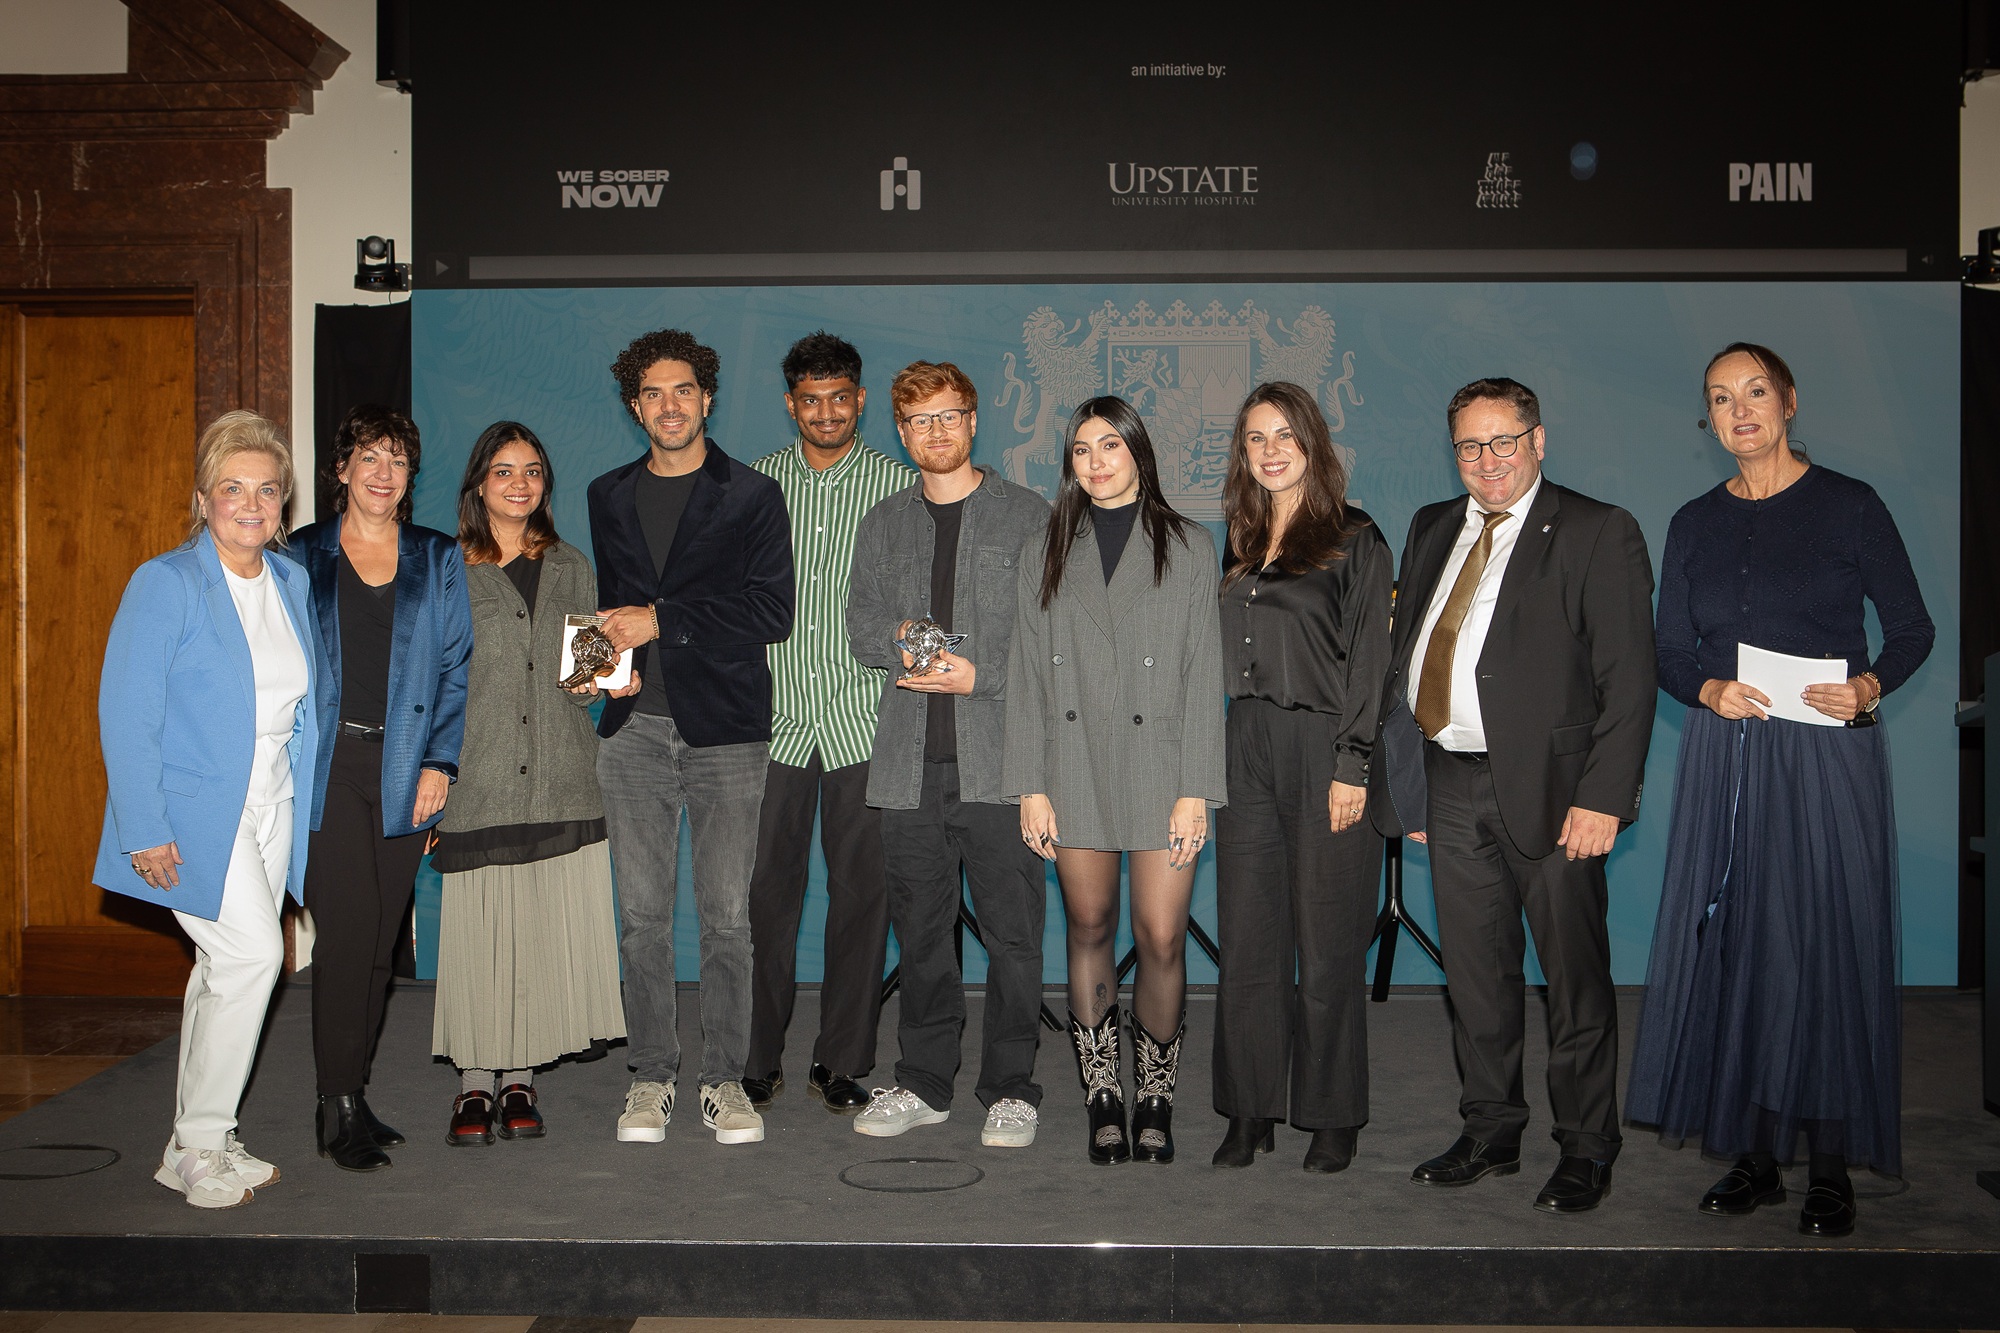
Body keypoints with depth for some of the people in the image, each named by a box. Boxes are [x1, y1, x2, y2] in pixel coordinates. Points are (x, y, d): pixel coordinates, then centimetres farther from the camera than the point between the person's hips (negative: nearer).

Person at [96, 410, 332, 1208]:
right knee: (253, 953, -16)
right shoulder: (166, 583, -9)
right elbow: (125, 714, -12)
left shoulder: (292, 583, 9)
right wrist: (145, 830, -17)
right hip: (195, 812, -6)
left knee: (228, 968, 11)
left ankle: (198, 1144, 23)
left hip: (271, 807, 6)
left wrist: (306, 801, 11)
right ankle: (197, 1145, 0)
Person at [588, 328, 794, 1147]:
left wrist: (662, 619, -11)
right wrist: (606, 656, 2)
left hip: (726, 729, -3)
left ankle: (726, 1080, 10)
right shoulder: (608, 497, 17)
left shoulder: (753, 497, 4)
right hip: (634, 728, 3)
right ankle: (651, 1078, 15)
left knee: (727, 916, -1)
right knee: (642, 915, 4)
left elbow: (772, 611, -6)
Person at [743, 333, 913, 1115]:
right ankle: (758, 1059, 16)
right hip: (774, 717, 1)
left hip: (864, 719, -1)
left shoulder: (899, 487, 5)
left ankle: (842, 1064, 14)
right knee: (766, 889, 3)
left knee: (860, 891, 2)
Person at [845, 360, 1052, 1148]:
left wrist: (977, 676, -12)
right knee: (920, 927, 9)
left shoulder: (1027, 517, 4)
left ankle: (1010, 1088, 10)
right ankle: (924, 1083, 21)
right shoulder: (884, 526, 17)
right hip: (910, 758, 4)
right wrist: (902, 643, -9)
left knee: (1012, 928, -3)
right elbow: (863, 628, 13)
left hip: (998, 756, -3)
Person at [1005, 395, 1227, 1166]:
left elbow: (1204, 676, 0)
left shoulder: (1189, 547, 5)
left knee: (1163, 938, -5)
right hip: (1076, 763, 2)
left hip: (1158, 759, -2)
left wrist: (1196, 790, -6)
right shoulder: (1049, 552, 11)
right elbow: (1028, 674, 8)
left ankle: (1155, 1102, 11)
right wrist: (1030, 786, 1)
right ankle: (1103, 1104, 17)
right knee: (1089, 933, 6)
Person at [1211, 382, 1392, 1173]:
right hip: (1247, 752, 6)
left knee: (1327, 944, 2)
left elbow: (1370, 661, -7)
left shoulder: (1355, 541, -3)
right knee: (1246, 940, 7)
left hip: (1324, 750, -5)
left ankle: (1334, 1118, 15)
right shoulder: (1240, 546, 14)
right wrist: (1213, 762, 11)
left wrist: (1353, 767, -14)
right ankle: (1250, 1114, 17)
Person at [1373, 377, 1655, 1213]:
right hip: (1452, 786, 5)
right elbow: (1402, 649, 16)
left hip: (1550, 790, -5)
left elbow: (1628, 676, -9)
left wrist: (1603, 797, -16)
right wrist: (1399, 775, 9)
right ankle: (1491, 1134, 28)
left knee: (1574, 978, 5)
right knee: (1474, 973, 13)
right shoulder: (1432, 528, 14)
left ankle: (1586, 1151, 21)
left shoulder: (1598, 534, -4)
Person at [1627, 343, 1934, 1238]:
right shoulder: (1695, 524, 10)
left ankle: (1830, 1168, 10)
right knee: (1731, 948, 3)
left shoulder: (1849, 506, 0)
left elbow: (1912, 628, 2)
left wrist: (1868, 685, -17)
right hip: (1724, 760, 3)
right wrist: (1710, 690, -10)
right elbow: (1670, 652, 10)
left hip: (1828, 754, -3)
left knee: (1827, 948, -1)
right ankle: (1752, 1156, 14)